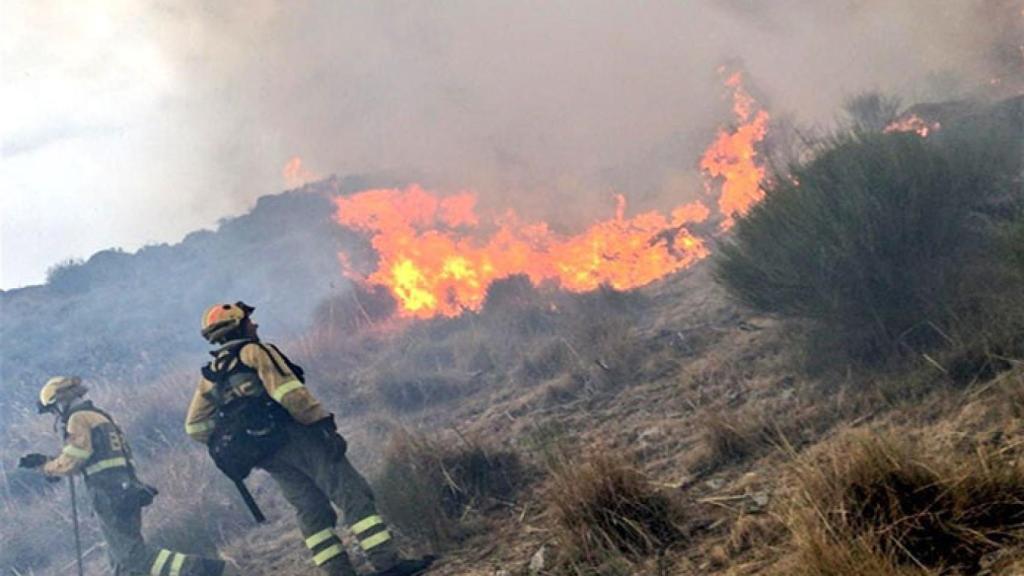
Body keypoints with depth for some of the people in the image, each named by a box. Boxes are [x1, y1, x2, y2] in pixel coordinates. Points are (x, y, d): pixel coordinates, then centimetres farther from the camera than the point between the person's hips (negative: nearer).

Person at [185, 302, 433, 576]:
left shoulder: (210, 376, 18)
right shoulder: (254, 352, -3)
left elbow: (195, 426, 15)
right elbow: (290, 393, -15)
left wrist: (228, 441, 19)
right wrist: (323, 423, -15)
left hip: (267, 456, 7)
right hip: (294, 436, -7)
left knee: (312, 511, 10)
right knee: (353, 494, -8)